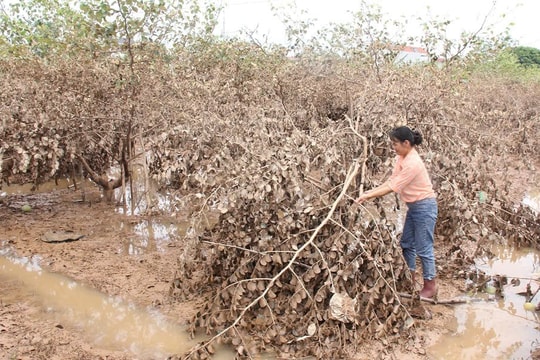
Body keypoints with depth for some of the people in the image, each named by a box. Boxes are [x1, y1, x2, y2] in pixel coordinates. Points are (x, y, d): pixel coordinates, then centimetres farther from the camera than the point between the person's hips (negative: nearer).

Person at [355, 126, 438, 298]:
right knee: (407, 244, 17)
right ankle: (410, 280, 30)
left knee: (424, 248, 1)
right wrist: (372, 191, -7)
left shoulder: (412, 163, -27)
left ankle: (430, 285, 16)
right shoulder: (402, 158, 1)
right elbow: (392, 180, 4)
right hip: (413, 206, 10)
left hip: (424, 207, -10)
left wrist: (368, 196, -25)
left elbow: (393, 187, -27)